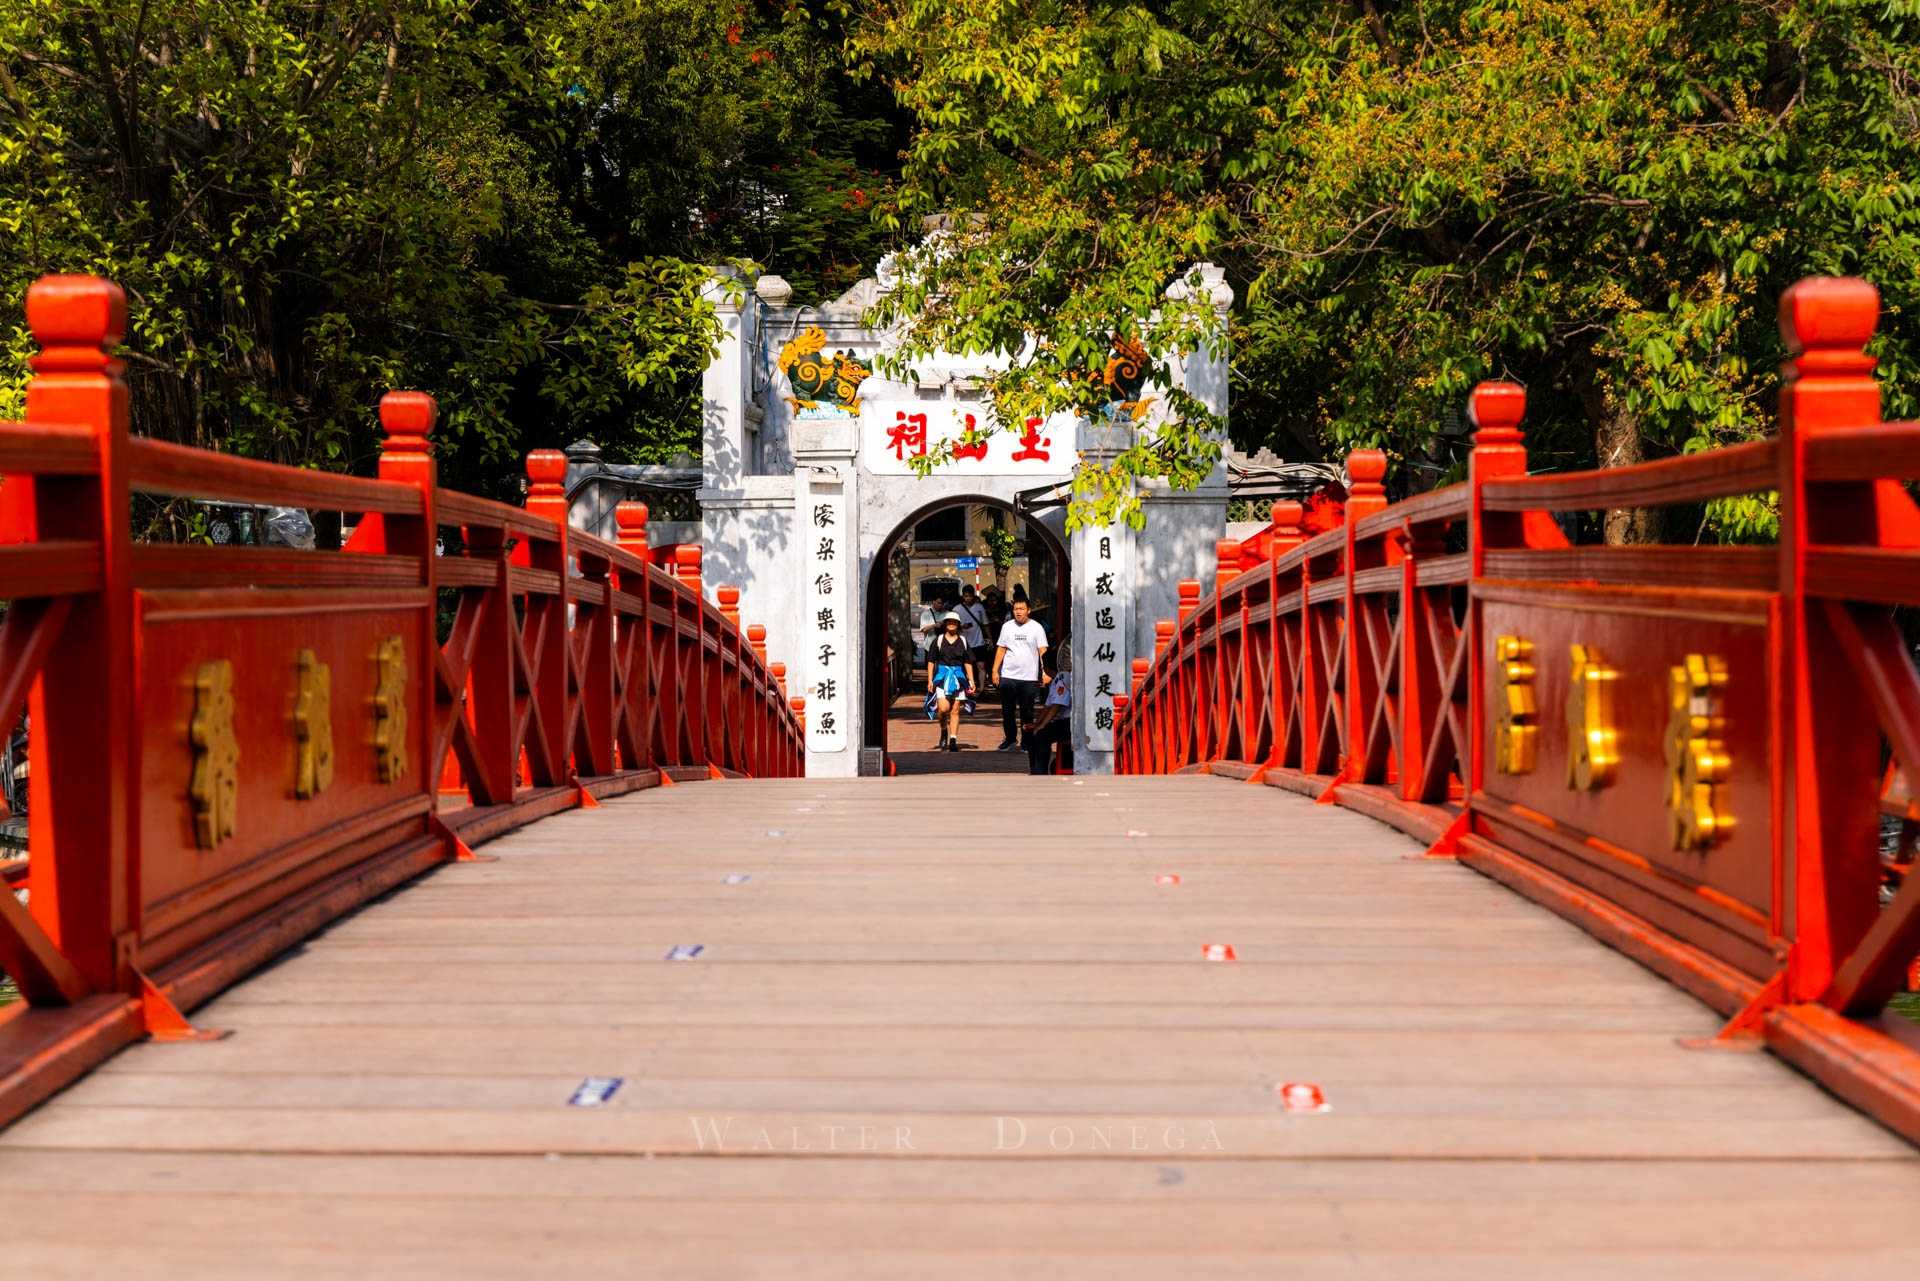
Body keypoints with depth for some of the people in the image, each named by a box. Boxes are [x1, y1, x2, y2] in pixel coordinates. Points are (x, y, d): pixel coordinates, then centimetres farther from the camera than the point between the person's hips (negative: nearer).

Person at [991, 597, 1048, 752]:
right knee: (1007, 711, 6)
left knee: (1027, 712, 3)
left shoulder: (1036, 628, 0)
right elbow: (1001, 649, 12)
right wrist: (995, 670, 6)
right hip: (1008, 676, 3)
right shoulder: (1007, 626, 9)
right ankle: (1011, 739, 19)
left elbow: (1042, 651, -4)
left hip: (1029, 677, -3)